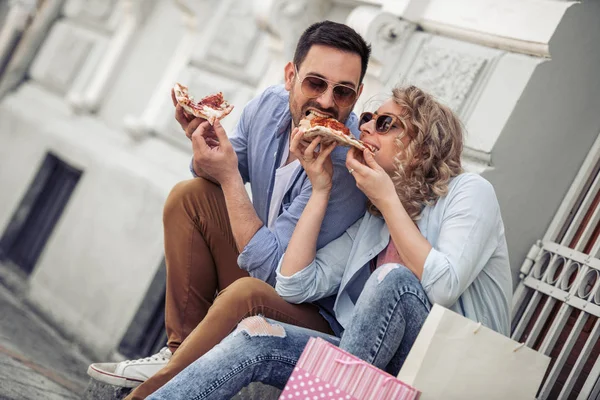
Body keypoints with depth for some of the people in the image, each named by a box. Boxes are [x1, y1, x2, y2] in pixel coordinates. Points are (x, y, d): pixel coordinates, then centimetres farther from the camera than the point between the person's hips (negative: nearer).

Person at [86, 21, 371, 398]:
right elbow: (222, 174, 11)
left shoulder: (344, 163, -29)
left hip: (320, 314, -8)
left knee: (247, 293, -36)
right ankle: (181, 351, -3)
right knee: (189, 195, -1)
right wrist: (204, 137, -11)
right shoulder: (270, 106, -7)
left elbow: (271, 269, -28)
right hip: (268, 264, 8)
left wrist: (229, 177, -25)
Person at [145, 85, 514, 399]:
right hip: (375, 364, 6)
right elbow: (294, 286, 8)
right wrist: (320, 190, 6)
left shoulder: (469, 192, -1)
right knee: (255, 336, -14)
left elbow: (442, 287, -19)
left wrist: (388, 200, -11)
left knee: (392, 277, -31)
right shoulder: (372, 222, 17)